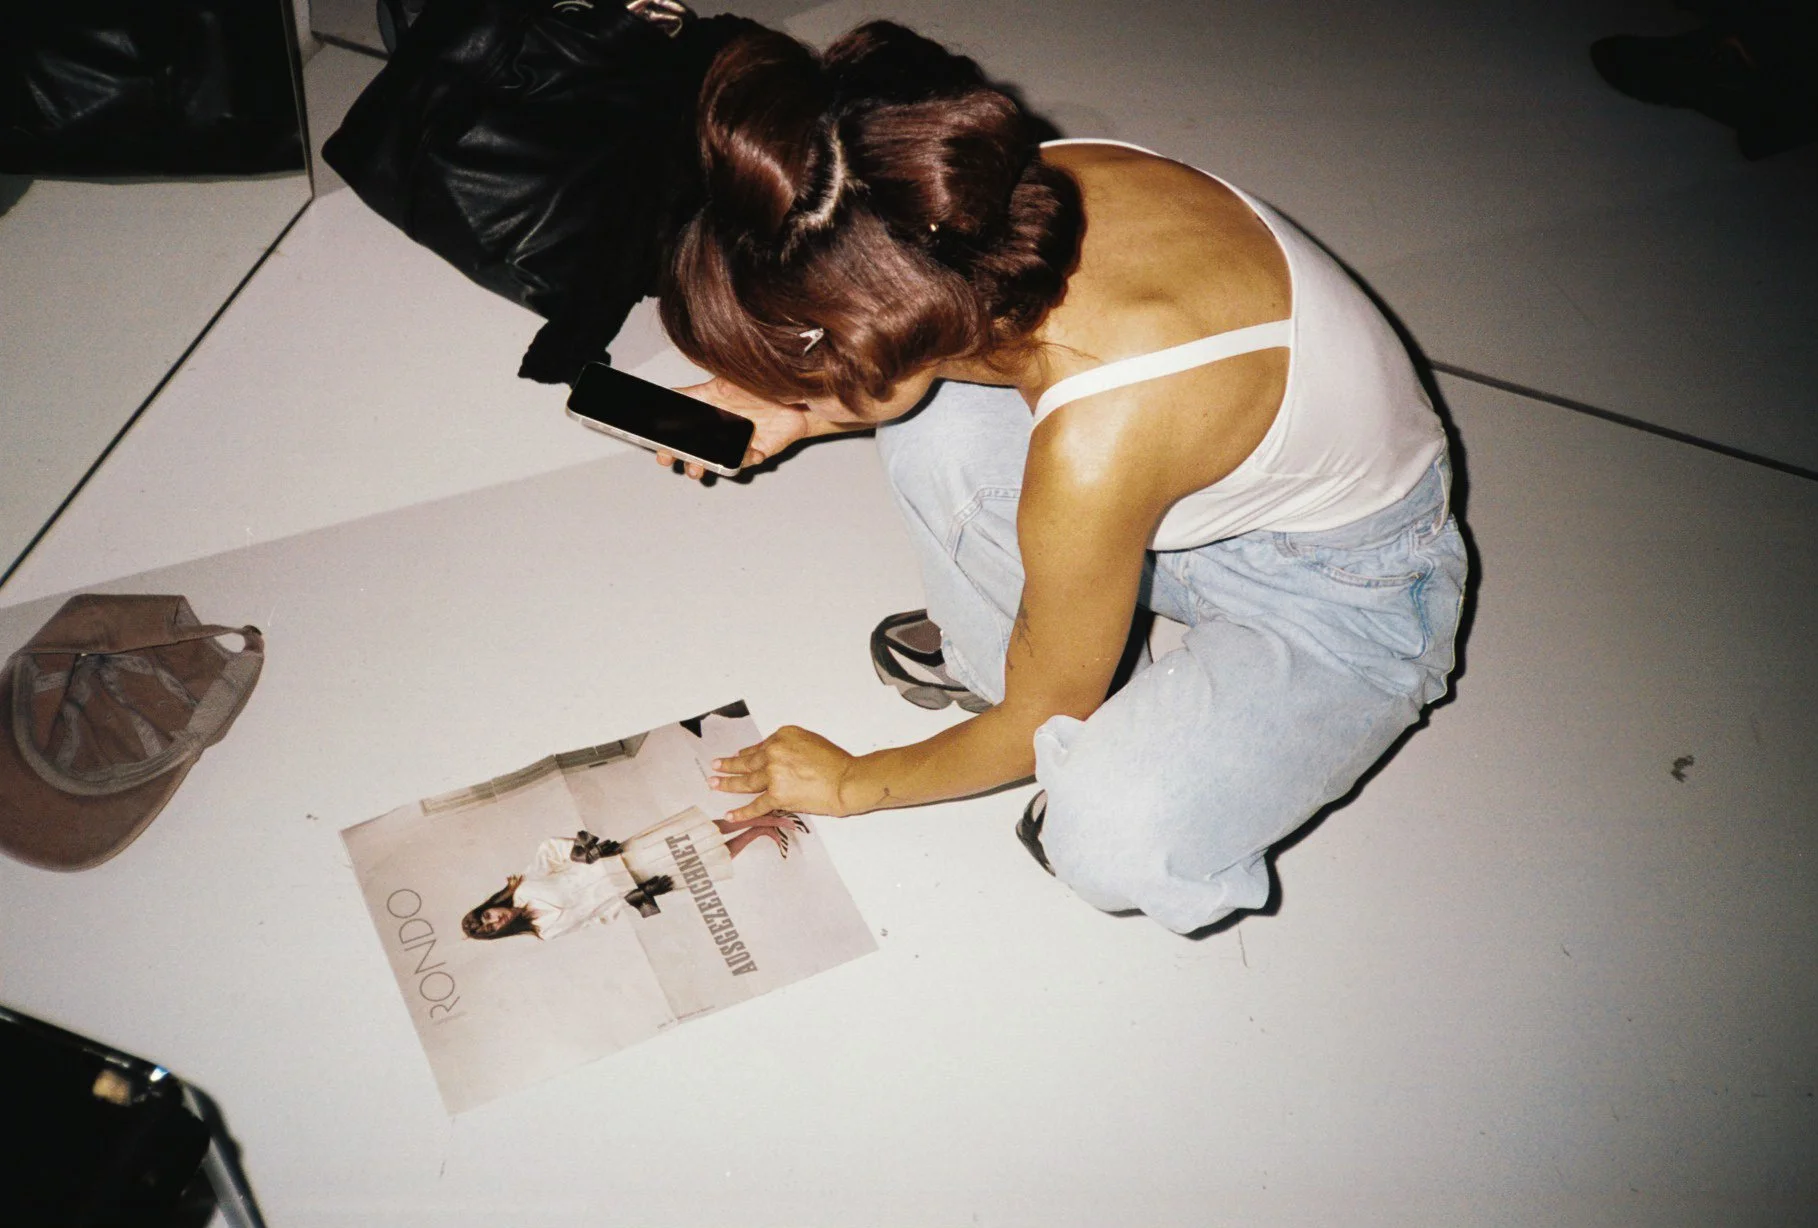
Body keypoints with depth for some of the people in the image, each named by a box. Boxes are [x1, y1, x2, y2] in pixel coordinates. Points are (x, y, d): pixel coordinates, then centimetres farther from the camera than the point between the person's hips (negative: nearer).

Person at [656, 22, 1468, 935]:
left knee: (1113, 844, -30)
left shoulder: (1095, 446, -40)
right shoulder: (1036, 191, -21)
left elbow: (1039, 724, -18)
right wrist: (796, 414, -3)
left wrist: (851, 782, -2)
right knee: (927, 424, -13)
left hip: (1346, 591, -7)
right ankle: (988, 659, 13)